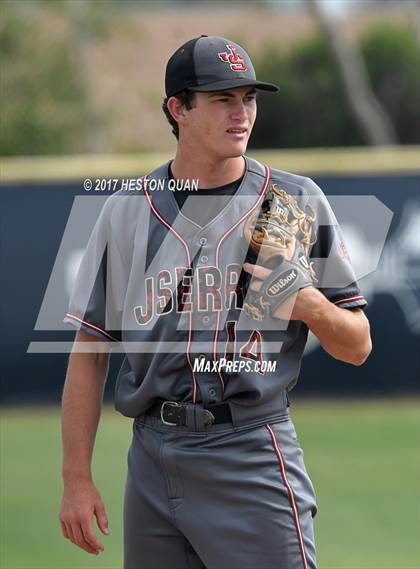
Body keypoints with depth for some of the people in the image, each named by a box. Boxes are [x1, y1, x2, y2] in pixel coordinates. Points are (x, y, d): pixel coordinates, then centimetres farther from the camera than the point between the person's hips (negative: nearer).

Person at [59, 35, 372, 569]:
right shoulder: (125, 210, 8)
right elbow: (89, 350, 10)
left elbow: (358, 347, 6)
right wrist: (77, 480, 3)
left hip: (253, 461, -2)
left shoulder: (296, 201, 4)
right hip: (152, 460, 2)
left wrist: (308, 303, -15)